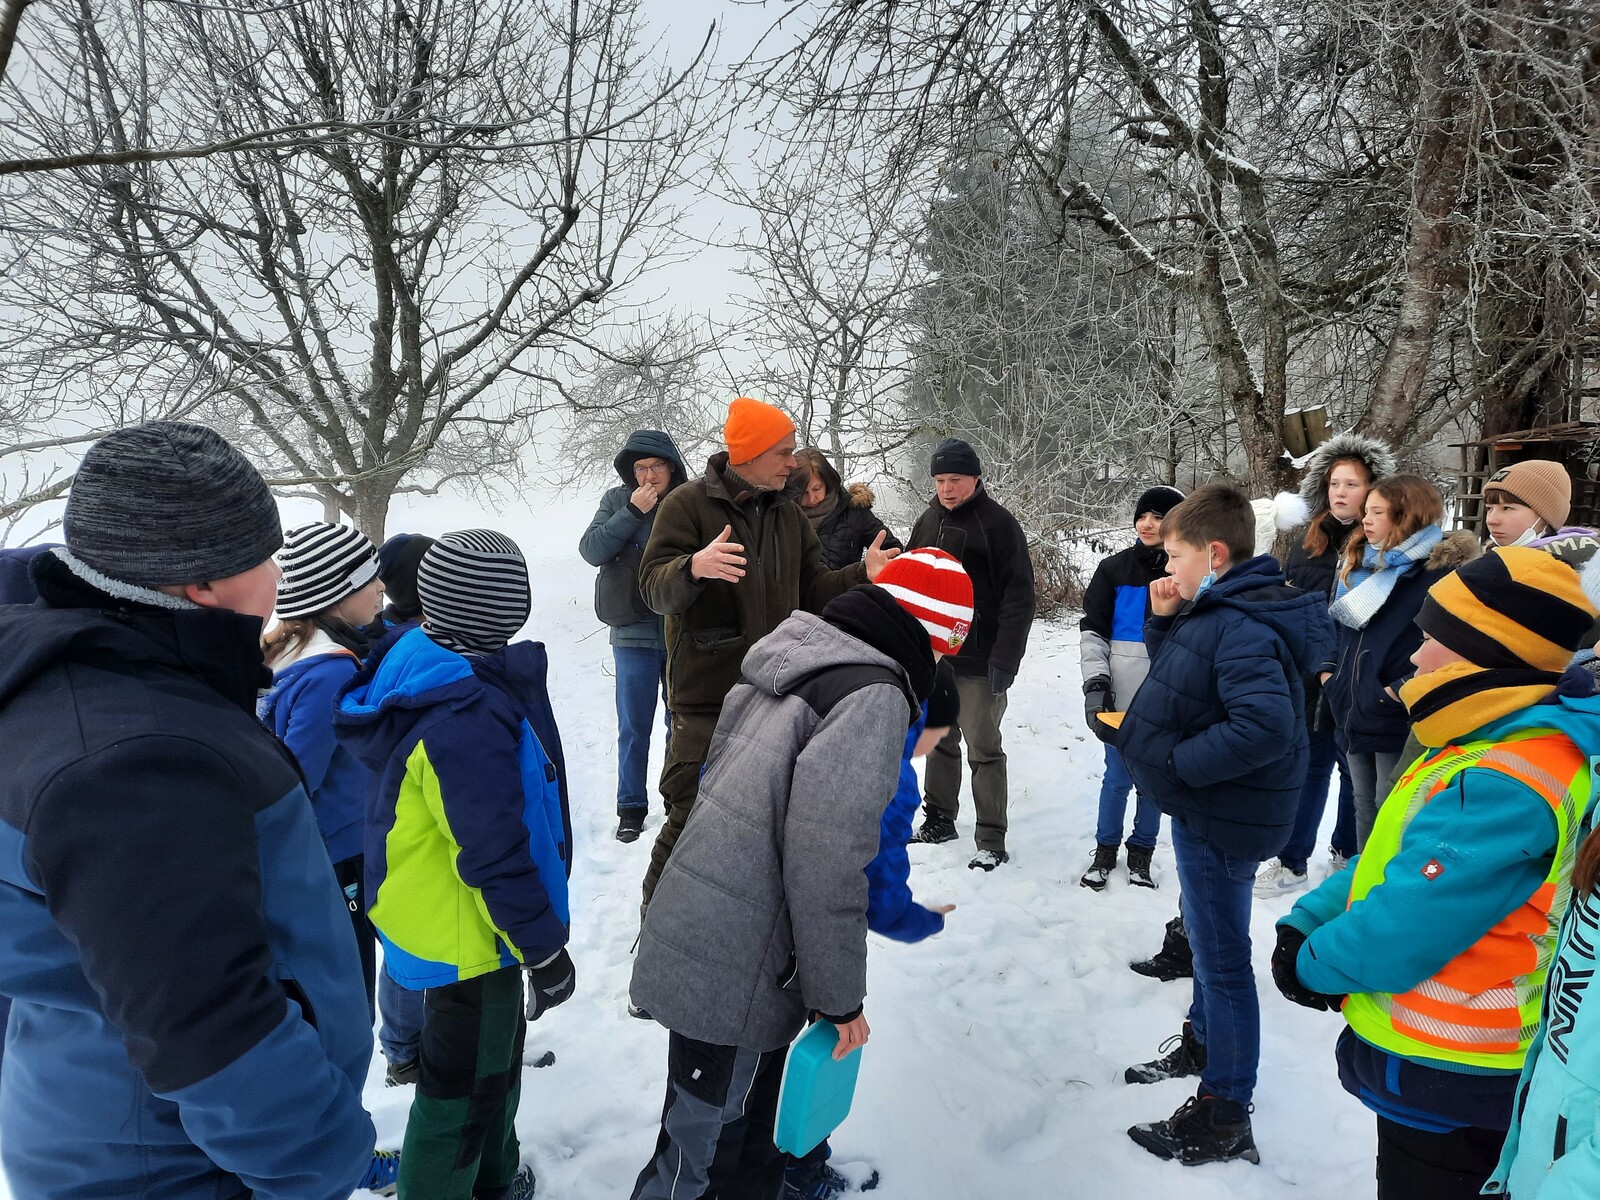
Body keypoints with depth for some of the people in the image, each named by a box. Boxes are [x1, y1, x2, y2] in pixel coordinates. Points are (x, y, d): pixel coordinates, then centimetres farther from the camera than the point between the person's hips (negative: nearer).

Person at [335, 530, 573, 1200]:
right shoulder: (465, 720, -34)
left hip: (448, 916, 10)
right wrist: (544, 947, -18)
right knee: (466, 1082, 11)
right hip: (468, 936, -10)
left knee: (495, 1054, 27)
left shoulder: (428, 663, -3)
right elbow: (494, 855, -29)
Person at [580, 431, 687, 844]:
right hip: (634, 633, 0)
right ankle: (631, 808, 20)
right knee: (634, 726, 7)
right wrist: (633, 511, -15)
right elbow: (591, 550, -10)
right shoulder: (617, 500, 1)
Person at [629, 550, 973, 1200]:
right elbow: (825, 865, -24)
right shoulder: (875, 698, -19)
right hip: (735, 978, -9)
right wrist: (840, 997, -10)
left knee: (751, 1120, 26)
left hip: (696, 941, 9)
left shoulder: (794, 663, 7)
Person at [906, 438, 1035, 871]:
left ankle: (991, 842, 6)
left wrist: (1005, 660, -18)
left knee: (984, 750, -1)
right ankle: (939, 820, 29)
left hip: (978, 661, -6)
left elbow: (1019, 596, -12)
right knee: (939, 741, 15)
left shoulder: (998, 523, -9)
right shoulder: (928, 521, 11)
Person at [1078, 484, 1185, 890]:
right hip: (1122, 697, 0)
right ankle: (1105, 851, 23)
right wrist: (1095, 681, -6)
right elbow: (1092, 629, 3)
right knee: (1117, 777, 5)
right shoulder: (1114, 569, 1)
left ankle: (1141, 853, 25)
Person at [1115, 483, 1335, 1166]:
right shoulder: (1212, 613, 5)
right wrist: (1164, 621, 1)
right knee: (1207, 939, 26)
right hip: (1202, 809, 10)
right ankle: (1203, 1045, 47)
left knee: (1222, 958, 3)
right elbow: (1176, 676, 18)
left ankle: (1226, 1117, 18)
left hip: (1221, 820, -10)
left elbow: (1265, 725, -36)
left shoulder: (1242, 628, -26)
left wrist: (1175, 763, -26)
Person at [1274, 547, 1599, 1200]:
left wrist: (1312, 965, -10)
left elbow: (1399, 935, -29)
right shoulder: (1504, 744, 4)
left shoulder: (1503, 786, -30)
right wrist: (1304, 923, -1)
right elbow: (1392, 855, 9)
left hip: (1449, 1078, -9)